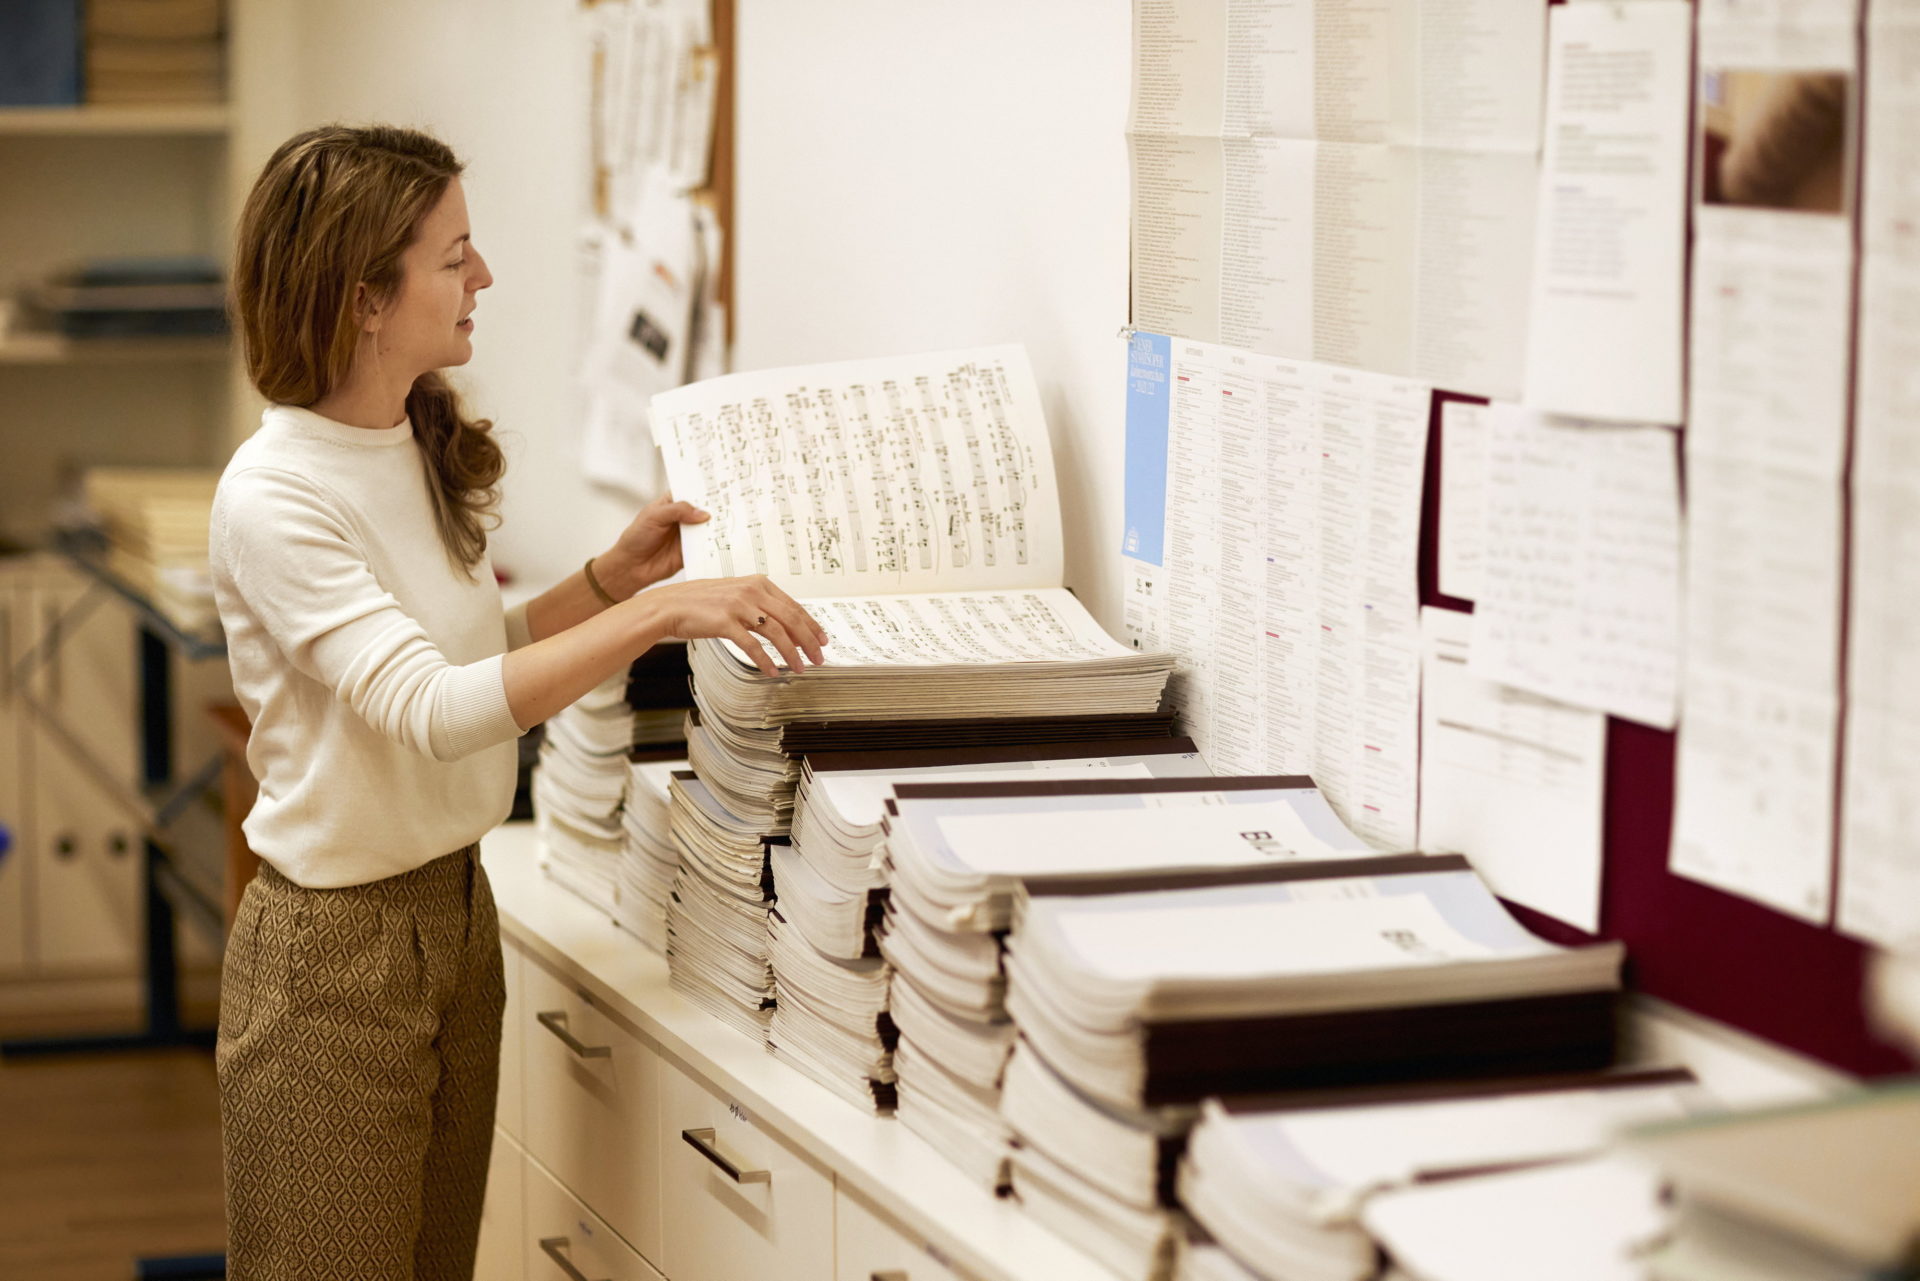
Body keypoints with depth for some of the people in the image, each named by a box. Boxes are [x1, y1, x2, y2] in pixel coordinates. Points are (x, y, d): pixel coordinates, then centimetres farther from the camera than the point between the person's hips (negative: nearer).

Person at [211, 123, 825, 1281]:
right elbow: (431, 709, -30)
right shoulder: (274, 493, -21)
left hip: (459, 910, 8)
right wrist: (657, 615, -36)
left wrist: (614, 576, 4)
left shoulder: (433, 452, 6)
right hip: (336, 945, -8)